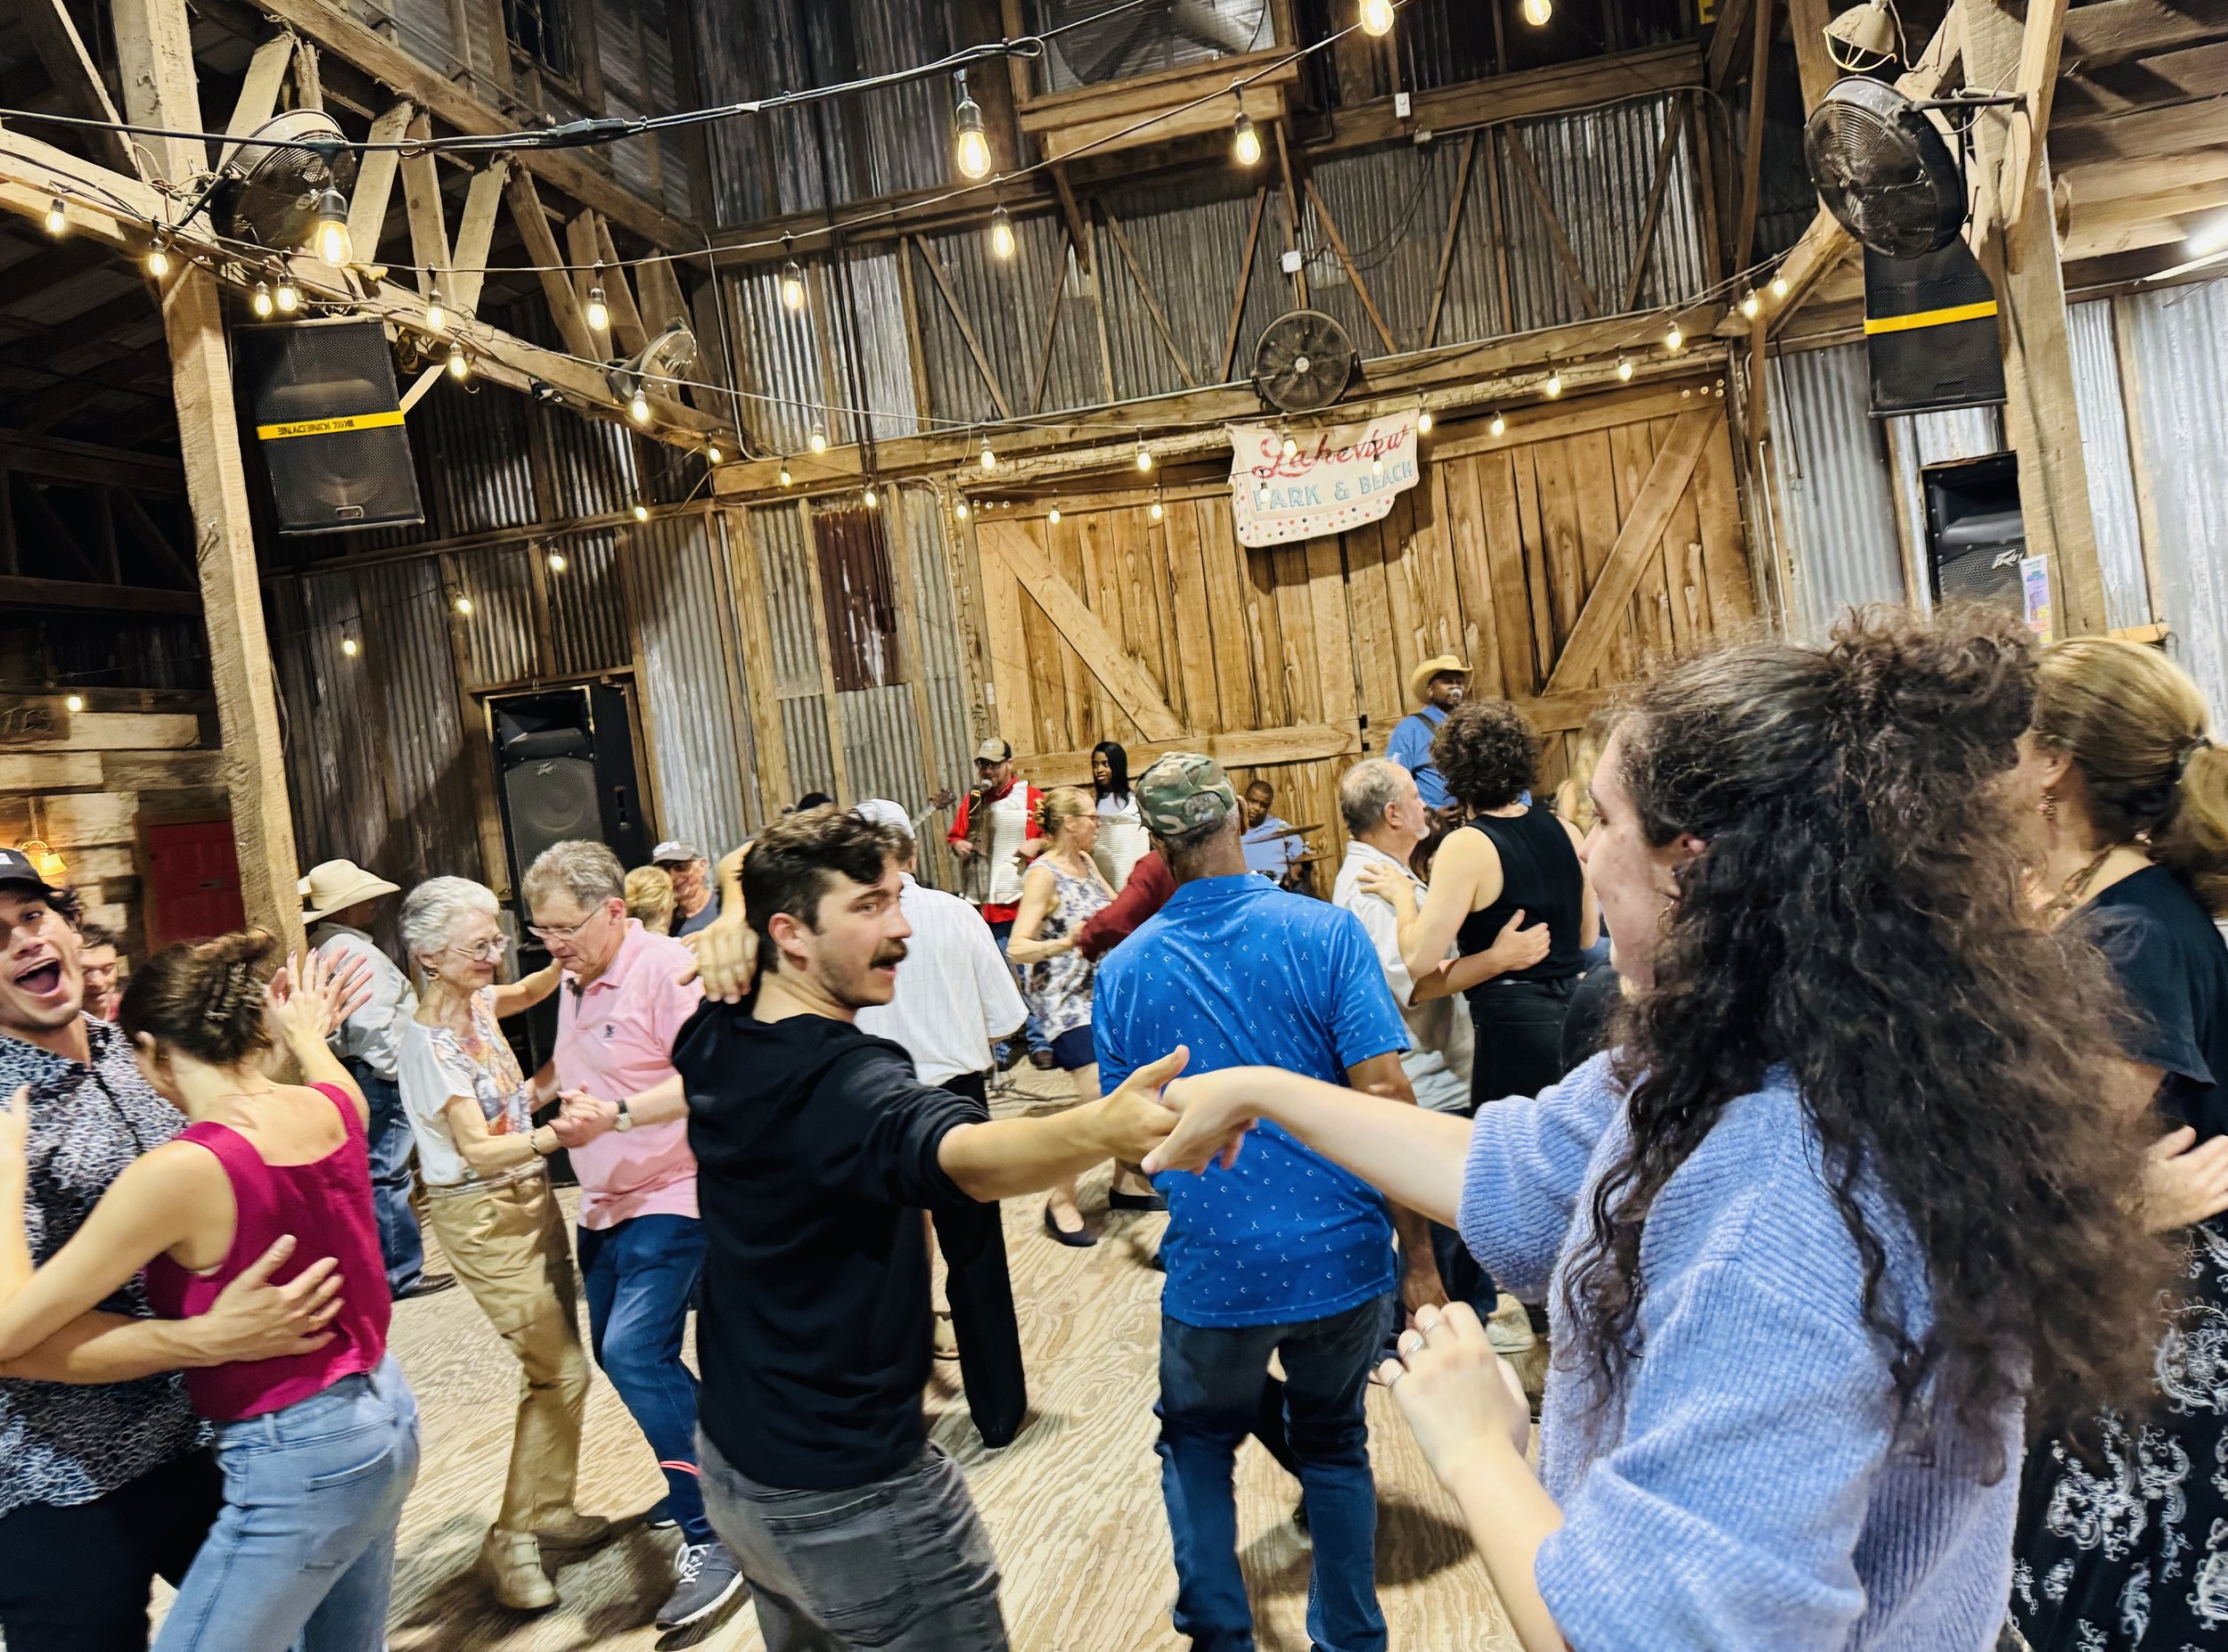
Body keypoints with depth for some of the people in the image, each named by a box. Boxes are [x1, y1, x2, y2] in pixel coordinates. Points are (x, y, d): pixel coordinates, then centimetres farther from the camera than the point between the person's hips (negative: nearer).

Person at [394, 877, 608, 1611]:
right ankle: (511, 1542, 7)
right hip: (481, 1215, -8)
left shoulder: (476, 1001, 1)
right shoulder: (430, 1039, -21)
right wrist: (553, 1136, -45)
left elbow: (530, 991, 25)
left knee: (555, 1362, 12)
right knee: (559, 1371, -6)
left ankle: (547, 1509, 27)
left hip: (530, 1196, 8)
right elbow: (477, 1152, -27)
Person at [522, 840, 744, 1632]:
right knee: (621, 1354, 16)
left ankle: (711, 1537, -13)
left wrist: (618, 1114, -33)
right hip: (605, 1202, 10)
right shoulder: (574, 980, 9)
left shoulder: (666, 969, -18)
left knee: (634, 1350, -21)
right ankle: (707, 1473, 35)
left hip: (669, 1197, -10)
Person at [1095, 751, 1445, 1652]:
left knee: (1196, 1443, 26)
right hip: (1343, 1258, 0)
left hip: (1215, 1267, 0)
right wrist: (1420, 1255, -6)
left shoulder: (1124, 969, -4)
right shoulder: (1325, 933, -11)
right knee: (1334, 1445, 25)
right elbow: (1386, 1097, -14)